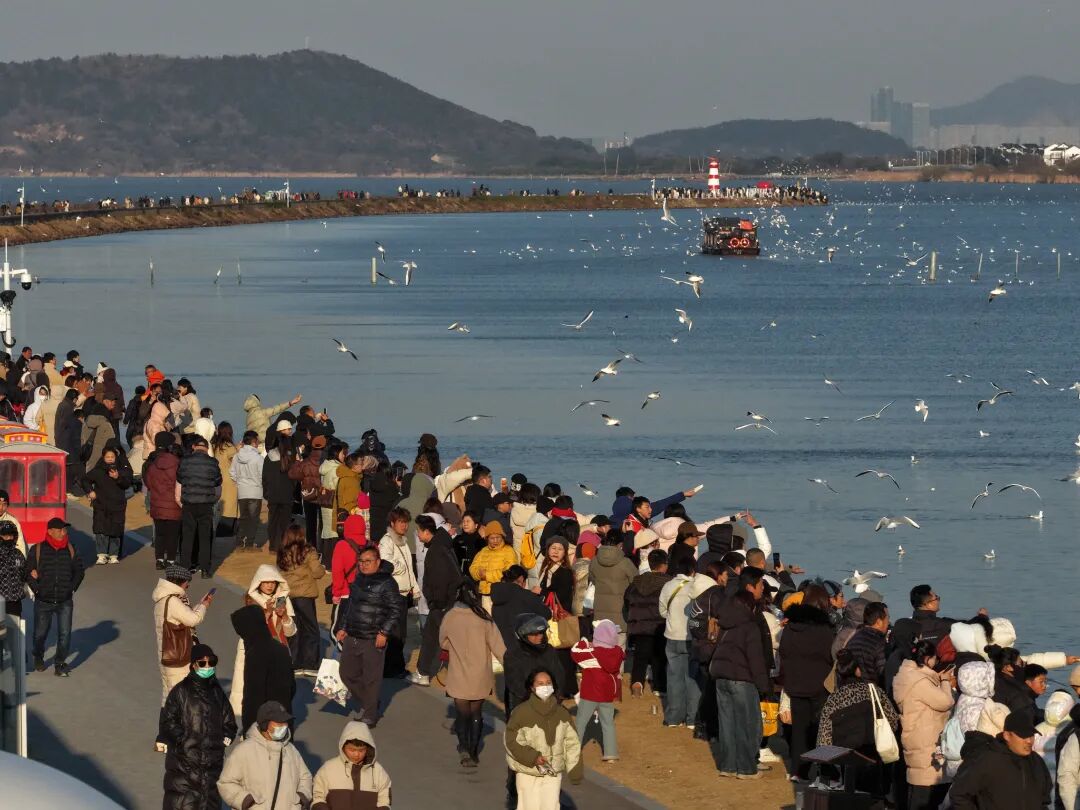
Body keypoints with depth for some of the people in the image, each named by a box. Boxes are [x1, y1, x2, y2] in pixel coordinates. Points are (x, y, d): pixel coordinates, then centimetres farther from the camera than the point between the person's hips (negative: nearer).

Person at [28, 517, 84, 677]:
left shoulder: (70, 550, 1)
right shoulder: (38, 550, -7)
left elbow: (79, 570, 12)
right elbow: (28, 571, -1)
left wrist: (72, 588, 5)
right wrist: (37, 589, -7)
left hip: (65, 602, 1)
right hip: (43, 602, -1)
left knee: (64, 633, -5)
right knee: (40, 633, 13)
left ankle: (60, 663, 6)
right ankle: (38, 659, 36)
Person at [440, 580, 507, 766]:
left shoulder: (450, 617, -8)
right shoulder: (483, 618, -9)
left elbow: (443, 643, 8)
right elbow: (497, 645, -7)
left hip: (458, 678, 0)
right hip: (480, 677, 1)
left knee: (463, 714, 9)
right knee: (476, 714, 15)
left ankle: (464, 746, -13)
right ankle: (473, 752, 15)